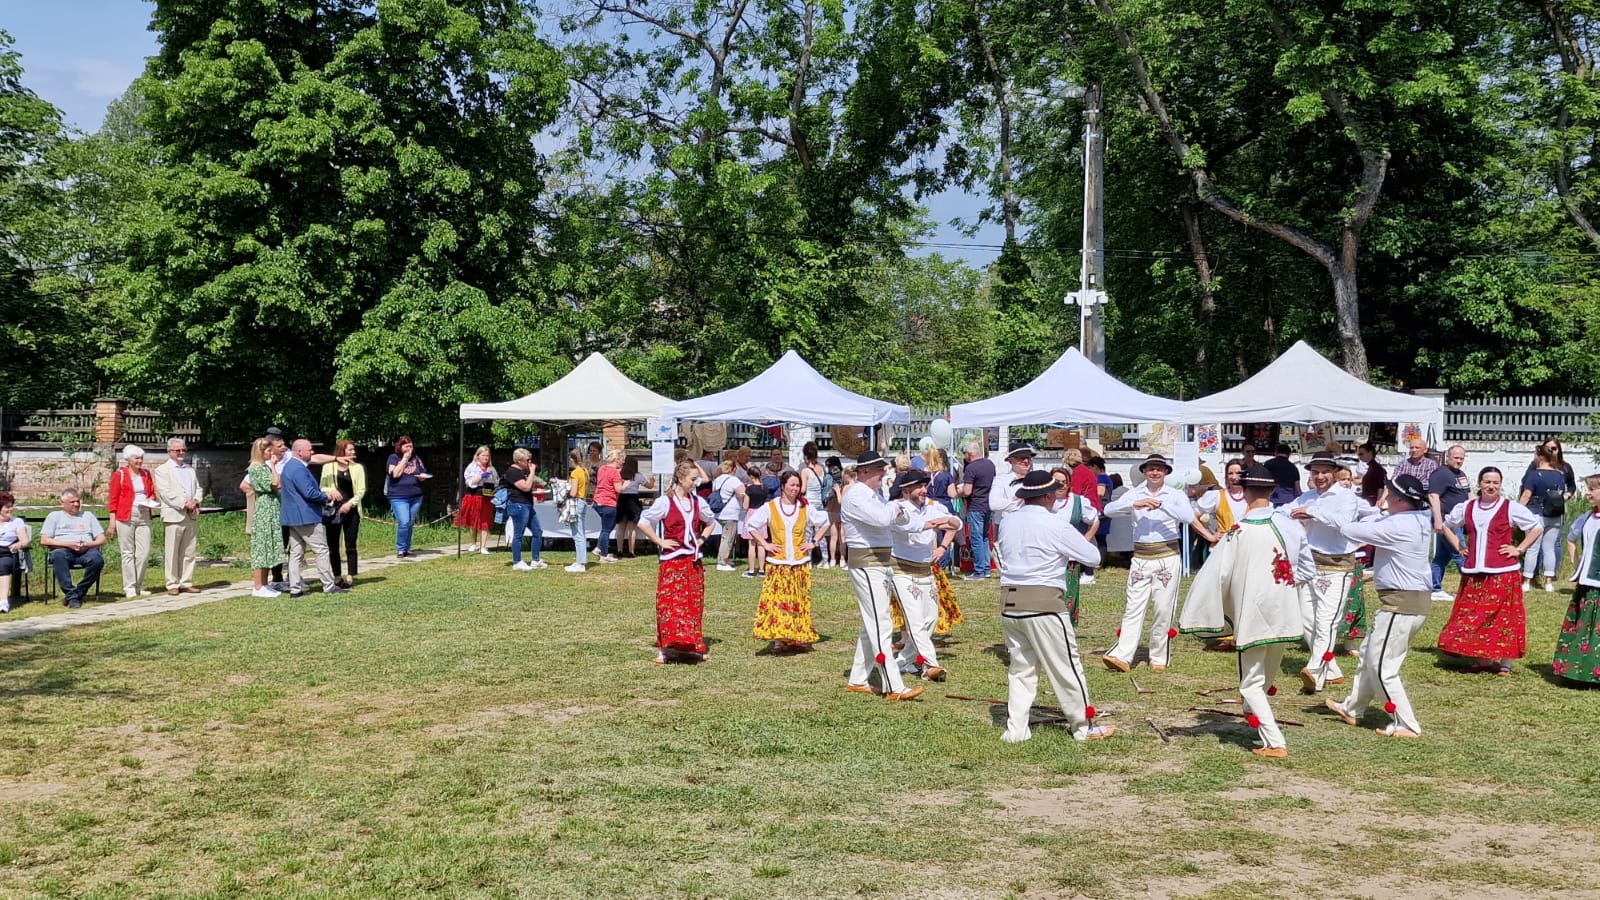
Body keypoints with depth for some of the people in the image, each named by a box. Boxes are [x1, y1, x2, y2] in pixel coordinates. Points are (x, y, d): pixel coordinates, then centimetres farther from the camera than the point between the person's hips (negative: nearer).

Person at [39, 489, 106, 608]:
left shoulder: (88, 516, 28)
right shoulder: (54, 516, 22)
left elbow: (102, 540, 19)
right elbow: (44, 541, 7)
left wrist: (89, 544, -5)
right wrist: (68, 544, -7)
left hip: (86, 550, 1)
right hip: (64, 550, -1)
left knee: (97, 559, -35)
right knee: (58, 556, -39)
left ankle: (77, 593, -21)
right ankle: (72, 596, -38)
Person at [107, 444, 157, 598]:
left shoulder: (146, 474, 14)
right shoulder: (119, 475, 0)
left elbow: (152, 492, 23)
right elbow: (113, 499, 0)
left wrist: (152, 500, 0)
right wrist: (113, 520, -6)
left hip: (144, 516, 4)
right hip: (126, 517, -4)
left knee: (144, 552, 1)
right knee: (128, 552, 0)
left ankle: (139, 586, 12)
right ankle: (129, 587, 5)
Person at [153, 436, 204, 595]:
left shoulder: (191, 470, 22)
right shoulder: (162, 470, 2)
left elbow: (199, 488, 17)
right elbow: (165, 493, -9)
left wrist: (195, 501, -4)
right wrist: (184, 504, -14)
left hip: (192, 516, 6)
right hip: (174, 516, -5)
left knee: (190, 552, 6)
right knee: (172, 553, -3)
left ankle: (186, 583, 11)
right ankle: (172, 584, 2)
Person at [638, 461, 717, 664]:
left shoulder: (697, 502, 8)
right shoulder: (665, 502, -8)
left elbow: (711, 522, 24)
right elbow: (643, 523, -10)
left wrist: (702, 538, 10)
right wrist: (660, 542, -10)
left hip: (693, 560, 6)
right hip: (673, 560, -6)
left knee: (693, 604, 8)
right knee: (669, 603, -7)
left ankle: (691, 646, 17)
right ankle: (663, 649, -3)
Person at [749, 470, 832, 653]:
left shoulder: (806, 507, 5)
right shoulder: (770, 507, 1)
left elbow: (825, 523, 15)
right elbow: (752, 525, 6)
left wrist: (814, 542, 7)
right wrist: (765, 544, -1)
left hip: (800, 564, 2)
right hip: (777, 564, -2)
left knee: (799, 601, 3)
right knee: (776, 600, -8)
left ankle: (799, 639, 10)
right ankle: (778, 640, -4)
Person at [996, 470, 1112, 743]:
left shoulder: (1007, 522, 7)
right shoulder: (1055, 525, -9)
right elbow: (1094, 557, -3)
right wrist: (1070, 554, 17)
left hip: (1009, 603, 5)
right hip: (1044, 603, -5)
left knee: (1019, 667, 14)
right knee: (1066, 667, 7)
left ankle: (1015, 728, 13)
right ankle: (1084, 727, 17)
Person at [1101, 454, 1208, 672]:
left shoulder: (1176, 495, 2)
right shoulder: (1134, 494, 6)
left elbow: (1188, 516, -16)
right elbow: (1109, 510, -8)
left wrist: (1161, 504, -21)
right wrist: (1135, 504, -21)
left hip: (1168, 558, -1)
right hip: (1141, 558, 1)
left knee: (1164, 609, 3)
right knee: (1134, 607, -3)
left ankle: (1160, 658, 13)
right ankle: (1122, 656, -8)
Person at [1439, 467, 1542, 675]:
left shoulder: (1511, 508, -2)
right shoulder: (1467, 508, 9)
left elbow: (1537, 527, 3)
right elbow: (1447, 525, 24)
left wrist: (1519, 549, -2)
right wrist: (1459, 547, 13)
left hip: (1503, 573, -4)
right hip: (1473, 573, 4)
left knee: (1503, 617, -2)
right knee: (1471, 616, 4)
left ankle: (1504, 663, 6)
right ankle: (1483, 659, 16)